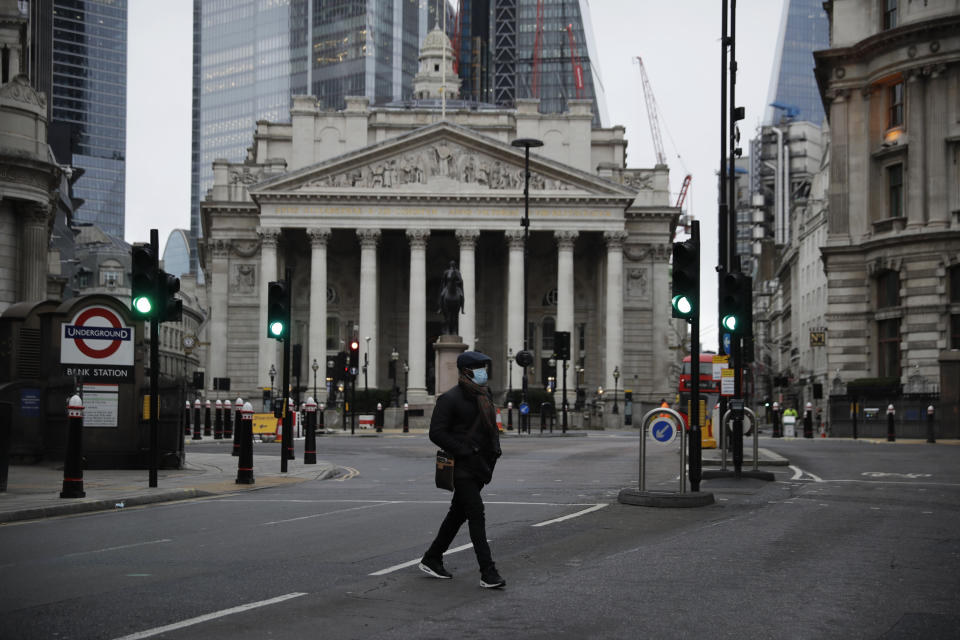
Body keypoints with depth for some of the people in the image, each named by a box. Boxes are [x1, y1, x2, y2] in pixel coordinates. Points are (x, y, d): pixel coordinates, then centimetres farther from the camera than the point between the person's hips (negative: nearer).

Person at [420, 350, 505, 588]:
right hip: (462, 468, -9)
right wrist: (465, 452, -19)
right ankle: (488, 573, -14)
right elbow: (436, 433, -14)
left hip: (479, 466, 9)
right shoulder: (450, 399, -11)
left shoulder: (485, 395, 14)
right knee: (476, 514, -13)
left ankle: (432, 560, 27)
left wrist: (494, 450, 9)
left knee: (458, 514, 15)